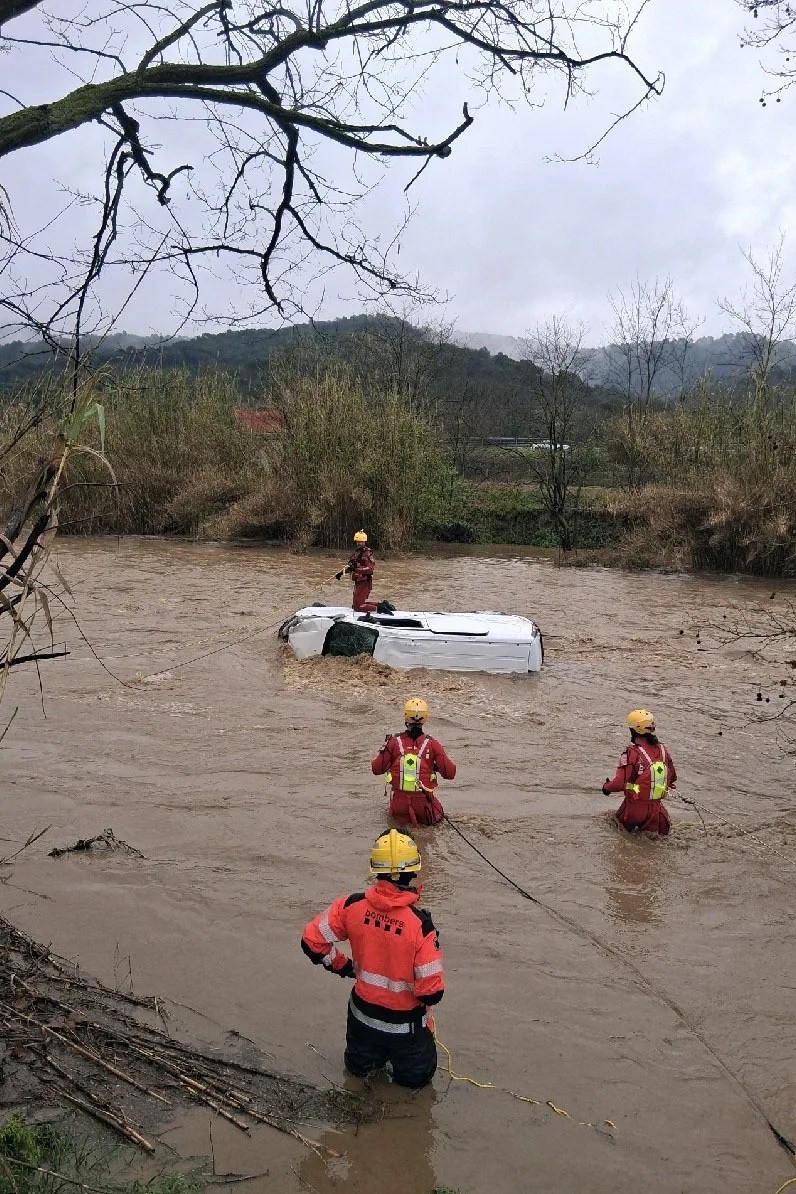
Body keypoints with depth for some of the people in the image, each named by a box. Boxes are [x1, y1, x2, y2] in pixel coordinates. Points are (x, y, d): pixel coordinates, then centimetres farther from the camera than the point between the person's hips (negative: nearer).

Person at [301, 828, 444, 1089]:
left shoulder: (352, 906, -18)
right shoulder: (419, 923, -28)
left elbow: (312, 942, -8)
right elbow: (431, 991, -24)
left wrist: (342, 966, 7)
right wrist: (424, 997, 0)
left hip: (363, 1012, 4)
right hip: (404, 1023, -4)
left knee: (358, 1069, 33)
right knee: (416, 1077, 25)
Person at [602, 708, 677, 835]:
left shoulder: (633, 753, -20)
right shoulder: (662, 749, 0)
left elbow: (619, 783, -21)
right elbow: (672, 778, 13)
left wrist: (606, 787, -1)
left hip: (635, 807, -4)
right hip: (656, 808, 4)